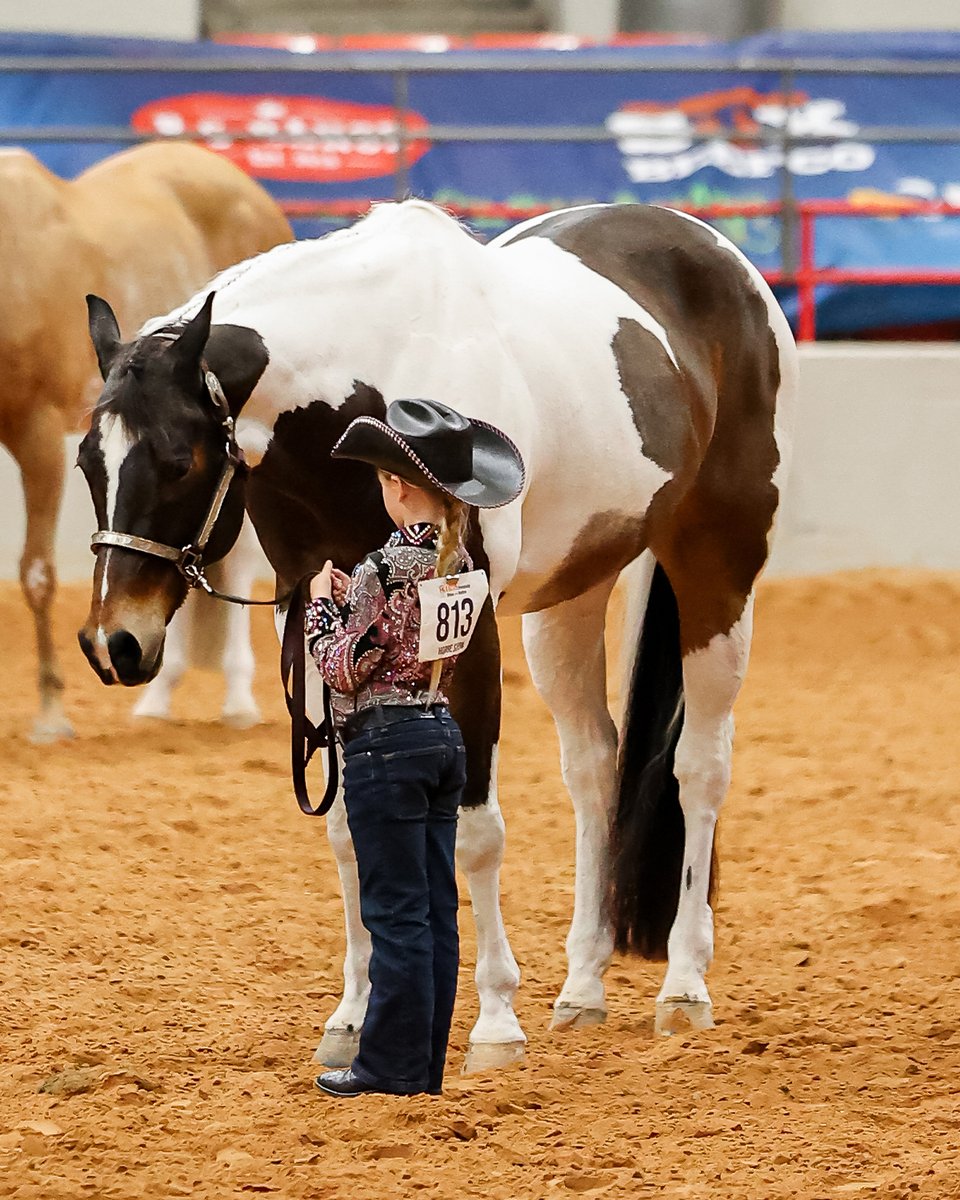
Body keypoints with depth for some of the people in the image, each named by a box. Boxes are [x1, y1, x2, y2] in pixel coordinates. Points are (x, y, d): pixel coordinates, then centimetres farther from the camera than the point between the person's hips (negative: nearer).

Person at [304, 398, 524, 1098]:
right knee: (436, 909, 10)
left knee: (396, 911, -3)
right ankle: (426, 1064, 15)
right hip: (444, 737, 8)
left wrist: (321, 601, -1)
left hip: (387, 744, -8)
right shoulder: (459, 562, 6)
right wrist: (353, 596, 13)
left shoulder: (388, 566, -18)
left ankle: (393, 1067, 2)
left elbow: (344, 668, -15)